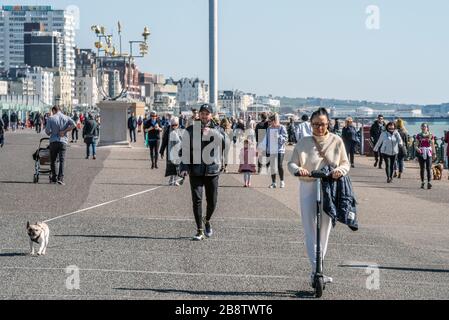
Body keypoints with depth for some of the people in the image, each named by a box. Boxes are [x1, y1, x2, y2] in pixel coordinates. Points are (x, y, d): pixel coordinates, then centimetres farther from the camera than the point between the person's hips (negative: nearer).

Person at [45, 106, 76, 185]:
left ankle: (54, 178, 15)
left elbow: (47, 130, -8)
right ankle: (60, 178, -15)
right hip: (63, 141, 1)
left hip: (53, 141, -1)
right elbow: (74, 124, -10)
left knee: (53, 160, 12)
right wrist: (64, 131, -5)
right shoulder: (66, 118, 8)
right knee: (62, 160, -3)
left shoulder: (51, 118, 1)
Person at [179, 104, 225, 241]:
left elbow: (223, 140, -15)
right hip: (196, 170, -1)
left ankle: (207, 221, 36)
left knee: (212, 201, 6)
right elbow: (185, 150, 2)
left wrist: (211, 132, -28)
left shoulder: (216, 130, 5)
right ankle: (200, 231, -1)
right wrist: (184, 167, -8)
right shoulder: (190, 131, 3)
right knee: (197, 200, -7)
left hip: (212, 170, 1)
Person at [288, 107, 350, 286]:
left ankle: (316, 272, 19)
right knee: (311, 231, -9)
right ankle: (316, 270, -13)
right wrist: (298, 169, -23)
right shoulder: (304, 143, 2)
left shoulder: (336, 141, 4)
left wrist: (340, 170, -18)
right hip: (308, 189, -2)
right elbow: (292, 163, 1)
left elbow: (346, 163, 6)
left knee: (325, 230, 8)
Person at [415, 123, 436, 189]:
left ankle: (429, 182, -15)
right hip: (421, 153, 1)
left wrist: (434, 154, 8)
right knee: (422, 168, 5)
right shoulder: (418, 135, 7)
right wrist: (417, 148, -16)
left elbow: (433, 145, 11)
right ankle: (422, 182, 13)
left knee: (429, 168, -10)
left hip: (428, 153, -1)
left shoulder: (431, 135, 7)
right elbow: (416, 145, 6)